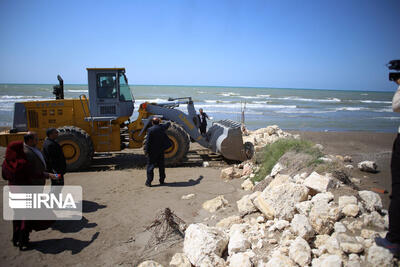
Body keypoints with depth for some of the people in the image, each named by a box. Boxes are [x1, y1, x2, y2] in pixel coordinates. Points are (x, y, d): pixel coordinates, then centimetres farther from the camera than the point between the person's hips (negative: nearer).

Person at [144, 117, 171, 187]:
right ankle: (162, 180, 20)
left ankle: (149, 182, -1)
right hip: (161, 150, 4)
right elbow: (167, 125, 24)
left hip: (152, 151, -4)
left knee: (150, 165, 2)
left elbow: (148, 141, -15)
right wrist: (169, 123, 47)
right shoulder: (162, 127, 1)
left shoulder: (150, 129, -13)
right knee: (161, 165, 14)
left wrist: (146, 150, -8)